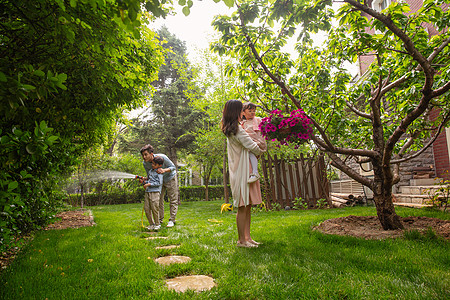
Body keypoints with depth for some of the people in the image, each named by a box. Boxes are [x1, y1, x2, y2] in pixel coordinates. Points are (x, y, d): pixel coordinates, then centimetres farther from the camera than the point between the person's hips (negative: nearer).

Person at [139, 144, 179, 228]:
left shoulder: (162, 157, -32)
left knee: (173, 200, -3)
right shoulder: (145, 163, -17)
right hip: (159, 180, 4)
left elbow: (173, 167, -21)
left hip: (170, 178, -4)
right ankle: (160, 219, 14)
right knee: (159, 200, 3)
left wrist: (164, 170, -41)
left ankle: (172, 220, 3)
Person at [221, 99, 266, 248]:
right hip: (241, 171, -10)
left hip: (244, 171, 10)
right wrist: (261, 151, 5)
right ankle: (241, 240, 6)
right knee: (243, 207, -3)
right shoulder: (237, 129, -15)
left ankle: (247, 237, 19)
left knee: (248, 206, 12)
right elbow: (251, 146, -15)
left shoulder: (230, 130, 15)